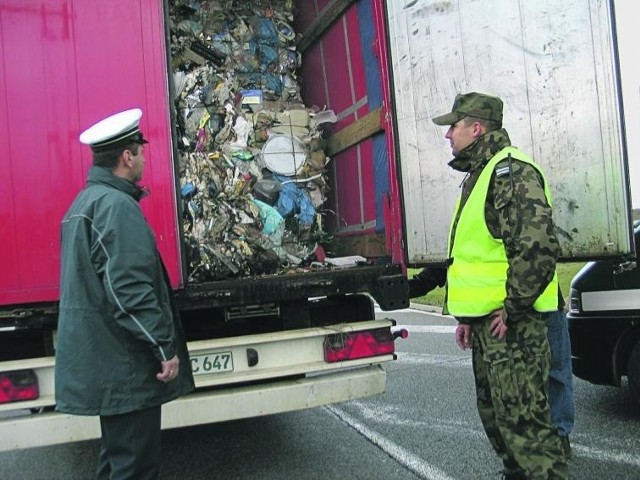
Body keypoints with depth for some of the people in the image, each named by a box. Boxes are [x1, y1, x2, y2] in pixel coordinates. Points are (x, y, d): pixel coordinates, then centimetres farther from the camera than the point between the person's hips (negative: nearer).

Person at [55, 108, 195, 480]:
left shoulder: (86, 201, 14)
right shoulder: (117, 205, -18)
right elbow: (129, 288, -25)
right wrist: (164, 346, -20)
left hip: (105, 359, 10)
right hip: (125, 363, -10)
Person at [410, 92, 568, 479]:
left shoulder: (511, 171, -14)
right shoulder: (480, 174, 19)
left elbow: (538, 246, -26)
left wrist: (513, 309, -21)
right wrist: (470, 314, 21)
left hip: (511, 324, -11)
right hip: (486, 322, 11)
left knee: (522, 421, -7)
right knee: (496, 418, 18)